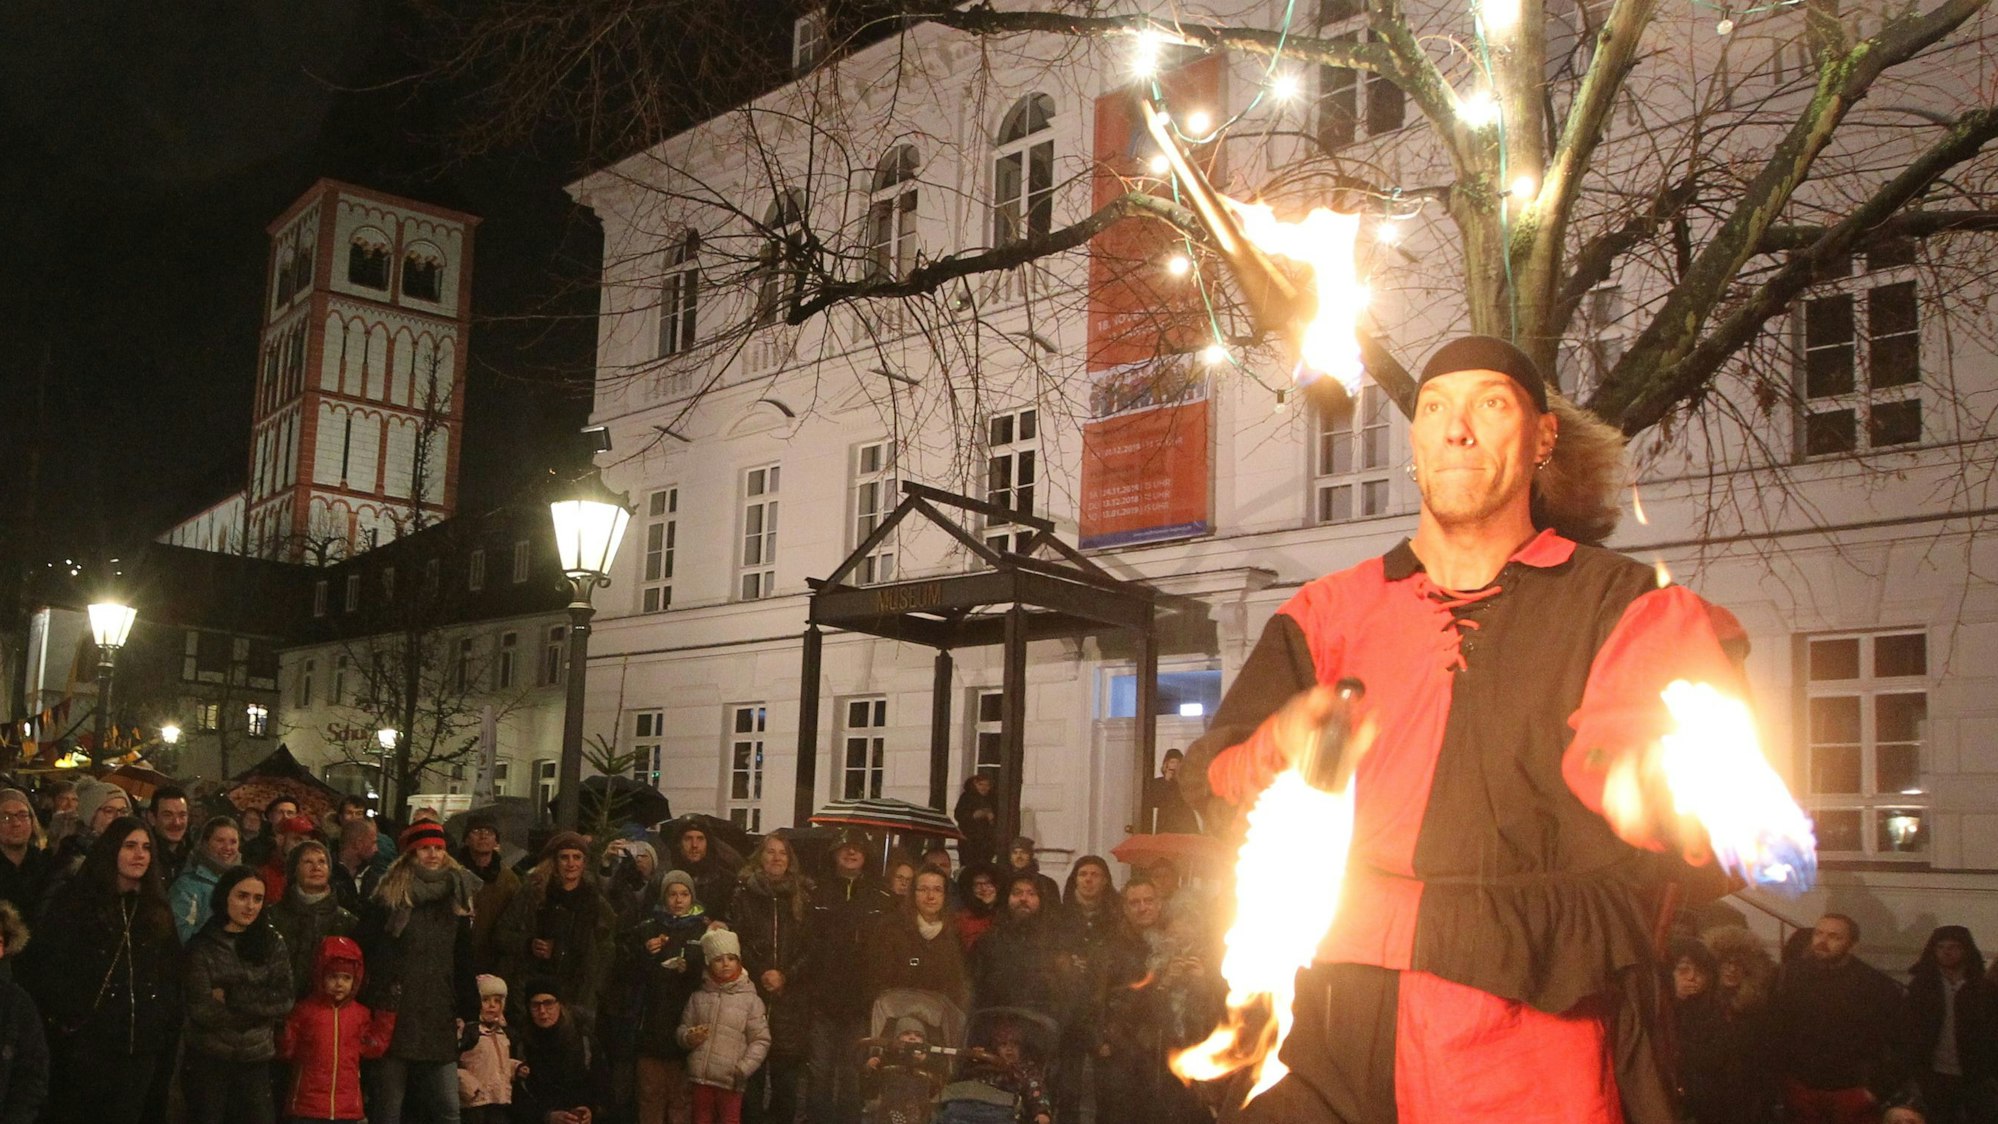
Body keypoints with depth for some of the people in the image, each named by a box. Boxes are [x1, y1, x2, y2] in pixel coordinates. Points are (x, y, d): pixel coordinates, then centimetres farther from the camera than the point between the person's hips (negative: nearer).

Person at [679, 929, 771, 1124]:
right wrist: (689, 1038, -8)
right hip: (700, 1077, 3)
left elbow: (760, 1040, -3)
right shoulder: (698, 997, 9)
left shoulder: (750, 1000, -1)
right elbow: (683, 1028, 15)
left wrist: (743, 1069, -13)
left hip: (730, 1080, -3)